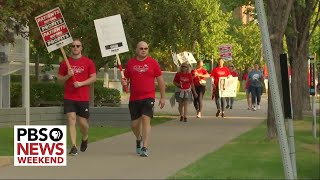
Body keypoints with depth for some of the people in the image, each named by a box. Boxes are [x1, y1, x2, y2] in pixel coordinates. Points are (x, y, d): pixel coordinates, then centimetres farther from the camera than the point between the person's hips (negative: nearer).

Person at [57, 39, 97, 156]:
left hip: (83, 98, -1)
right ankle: (74, 147, -10)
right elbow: (59, 79, 11)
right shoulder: (65, 63, 7)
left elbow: (93, 78, 0)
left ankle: (85, 138, 35)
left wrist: (81, 83, -14)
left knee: (83, 123, 3)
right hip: (69, 97, 1)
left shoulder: (88, 62, 3)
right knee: (71, 120, -9)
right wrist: (68, 76, -10)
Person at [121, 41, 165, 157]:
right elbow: (126, 78, 14)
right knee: (134, 124, 9)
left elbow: (160, 80, 4)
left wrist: (163, 97, 3)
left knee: (146, 120, -15)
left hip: (148, 97, -3)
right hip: (134, 98, 3)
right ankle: (139, 139, 41)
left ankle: (144, 148, -13)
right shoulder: (130, 63, 6)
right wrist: (124, 82, -11)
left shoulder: (153, 63, 0)